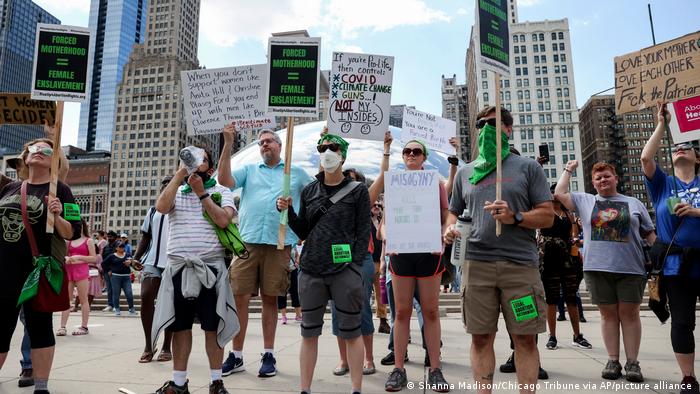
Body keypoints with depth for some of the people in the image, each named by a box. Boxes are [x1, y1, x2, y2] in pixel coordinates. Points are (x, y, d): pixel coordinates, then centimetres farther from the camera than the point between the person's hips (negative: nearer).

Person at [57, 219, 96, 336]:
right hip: (68, 270, 4)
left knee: (83, 299, -1)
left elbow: (93, 258, -2)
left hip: (81, 270, -4)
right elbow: (64, 254, 23)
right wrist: (66, 258, 1)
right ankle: (62, 326, 2)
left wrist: (78, 257, -13)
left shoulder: (88, 241, 4)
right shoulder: (69, 241, 16)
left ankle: (84, 327, 4)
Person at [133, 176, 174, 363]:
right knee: (145, 297, -8)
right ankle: (148, 346, 6)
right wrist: (136, 257, 3)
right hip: (151, 262, 3)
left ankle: (166, 347, 13)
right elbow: (145, 237, 14)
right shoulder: (153, 211, 16)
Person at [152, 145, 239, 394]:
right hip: (178, 267, 3)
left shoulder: (221, 191, 7)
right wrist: (181, 172, -7)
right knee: (180, 326, 8)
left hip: (211, 266, -2)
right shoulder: (176, 191, 14)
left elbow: (223, 220, -10)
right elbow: (161, 207, -9)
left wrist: (201, 193, -8)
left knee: (213, 326, 2)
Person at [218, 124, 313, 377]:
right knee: (239, 297, -1)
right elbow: (224, 180, 1)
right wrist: (228, 144, -2)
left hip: (279, 244, -1)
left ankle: (269, 354, 16)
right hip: (246, 242, 1)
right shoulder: (249, 170, 17)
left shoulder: (297, 173, 15)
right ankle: (236, 355, 11)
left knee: (270, 298, 5)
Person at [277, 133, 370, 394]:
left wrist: (356, 269, -10)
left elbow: (363, 233, -1)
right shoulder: (309, 191, 12)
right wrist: (287, 211, -2)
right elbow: (303, 232, 13)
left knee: (351, 333, 5)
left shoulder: (357, 190, 2)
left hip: (345, 270, -3)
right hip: (311, 270, 4)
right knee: (309, 333, 10)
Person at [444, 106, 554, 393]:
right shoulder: (465, 172, 17)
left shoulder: (527, 167, 8)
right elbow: (454, 212, 22)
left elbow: (548, 216, 3)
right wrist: (450, 229, 0)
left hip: (520, 263, -2)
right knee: (481, 337, 5)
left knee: (525, 337, 1)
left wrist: (515, 217, -14)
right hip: (476, 263, 2)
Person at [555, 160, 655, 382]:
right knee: (608, 314, 6)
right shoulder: (585, 201, 12)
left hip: (630, 268, 0)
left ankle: (632, 362, 11)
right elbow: (559, 193, 7)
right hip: (597, 268, 0)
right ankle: (613, 361, 13)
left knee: (629, 313, 4)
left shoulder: (634, 203, 13)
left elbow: (650, 234, 13)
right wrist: (568, 170, 16)